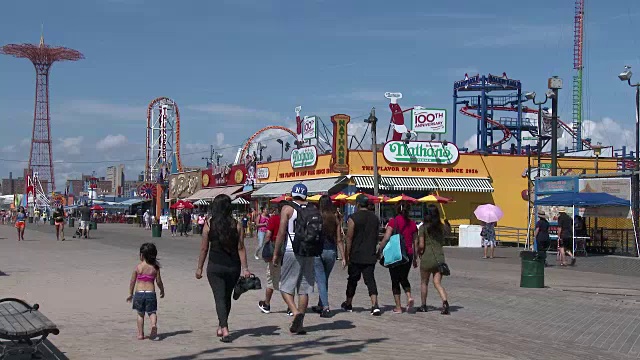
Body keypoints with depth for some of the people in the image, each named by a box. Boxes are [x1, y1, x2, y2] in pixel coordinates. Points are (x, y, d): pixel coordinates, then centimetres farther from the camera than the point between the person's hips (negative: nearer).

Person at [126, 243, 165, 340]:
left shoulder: (138, 267, -1)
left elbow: (132, 282, 4)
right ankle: (154, 325, -20)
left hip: (139, 293, 0)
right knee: (152, 312, 10)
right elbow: (158, 282, 3)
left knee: (140, 314, 14)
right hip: (151, 293, 0)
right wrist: (162, 291, 21)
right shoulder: (155, 268, 0)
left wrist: (131, 294, 16)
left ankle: (140, 334, 15)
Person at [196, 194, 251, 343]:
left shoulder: (209, 225, -6)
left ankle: (224, 329, -18)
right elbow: (241, 248, -5)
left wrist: (199, 268, 7)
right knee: (227, 297, 18)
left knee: (220, 297, -2)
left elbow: (203, 248, -2)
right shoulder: (236, 225, -4)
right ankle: (221, 327, 32)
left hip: (215, 266, -2)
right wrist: (245, 268, -3)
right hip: (233, 266, 2)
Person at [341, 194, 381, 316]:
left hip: (356, 256, -3)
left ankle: (348, 304, 27)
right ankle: (375, 305, -17)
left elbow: (349, 238, -10)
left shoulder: (353, 218, -9)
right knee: (370, 279, -1)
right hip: (370, 256, 3)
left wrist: (346, 256, -6)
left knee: (353, 280, 12)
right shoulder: (375, 218, 8)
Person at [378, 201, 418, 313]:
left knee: (395, 280, 6)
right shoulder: (412, 223, 6)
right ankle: (409, 297, -3)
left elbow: (386, 238, -15)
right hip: (408, 254, 4)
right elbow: (415, 242, 10)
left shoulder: (393, 221, -7)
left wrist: (379, 251, -7)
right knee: (404, 278, 21)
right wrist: (415, 258, 17)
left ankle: (398, 307, 7)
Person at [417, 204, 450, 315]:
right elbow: (442, 242, 11)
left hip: (427, 257, -3)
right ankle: (445, 301, -19)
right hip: (440, 257, 3)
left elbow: (421, 245, -11)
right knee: (437, 283, 4)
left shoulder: (423, 227, -9)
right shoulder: (441, 227, 4)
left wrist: (419, 252, 7)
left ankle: (423, 306, 22)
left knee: (424, 283, 14)